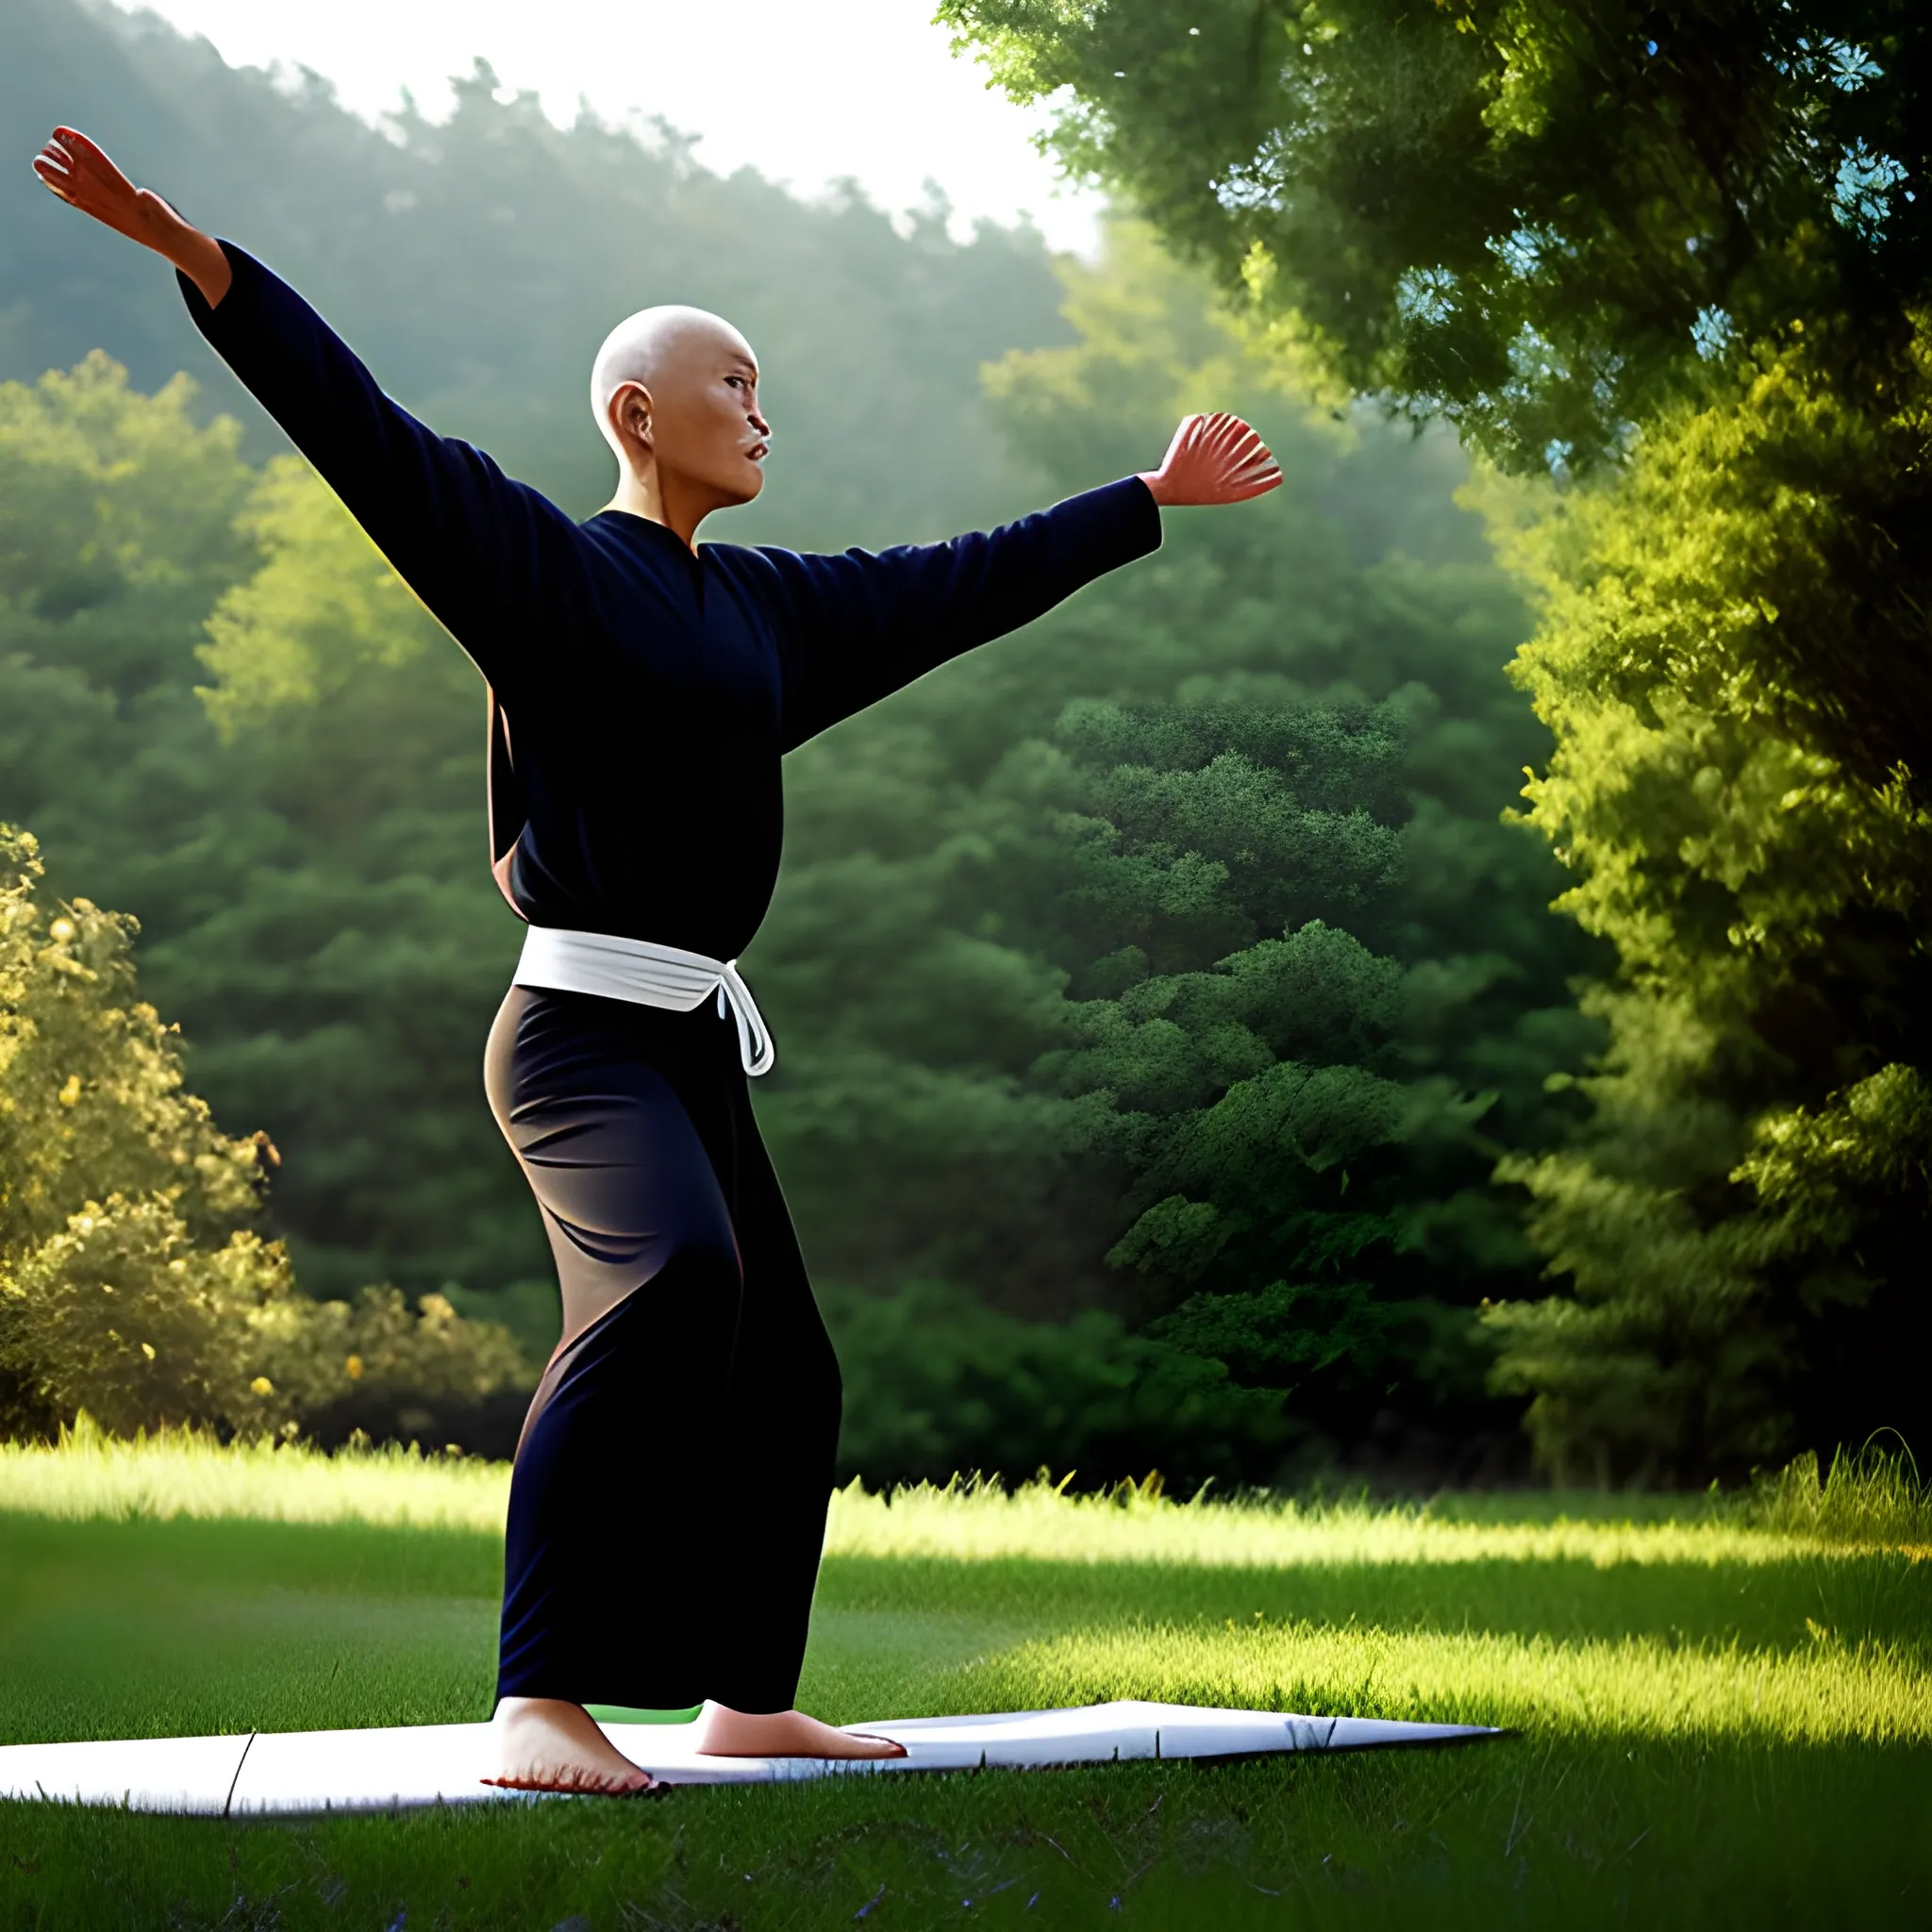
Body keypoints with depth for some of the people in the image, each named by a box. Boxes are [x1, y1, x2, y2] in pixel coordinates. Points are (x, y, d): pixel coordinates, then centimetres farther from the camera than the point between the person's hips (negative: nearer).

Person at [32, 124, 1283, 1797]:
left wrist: (1150, 499, 39)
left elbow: (966, 581, 29)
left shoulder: (763, 605, 16)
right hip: (583, 1029, -9)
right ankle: (540, 1706, -35)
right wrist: (193, 256, -25)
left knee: (784, 1378, 15)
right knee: (672, 1276, -33)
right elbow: (367, 432, -15)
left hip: (696, 1047, 9)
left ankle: (746, 1698, 33)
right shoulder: (547, 568, -4)